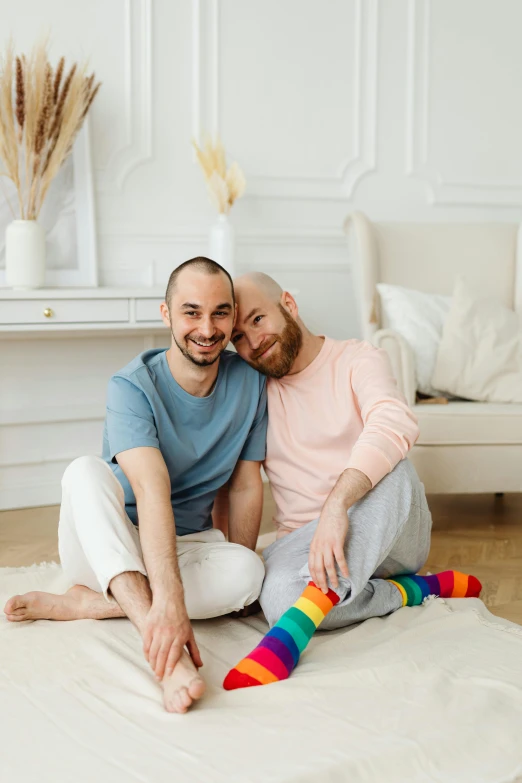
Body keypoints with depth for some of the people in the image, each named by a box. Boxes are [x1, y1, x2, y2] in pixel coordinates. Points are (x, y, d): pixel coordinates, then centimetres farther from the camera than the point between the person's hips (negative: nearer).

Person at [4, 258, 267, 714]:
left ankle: (82, 603, -22)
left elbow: (246, 486, 0)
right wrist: (169, 599, -46)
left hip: (189, 544, 3)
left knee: (249, 572, -30)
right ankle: (159, 639, -49)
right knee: (86, 471, -34)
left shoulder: (249, 383, -5)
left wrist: (237, 570, -10)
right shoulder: (133, 386, -19)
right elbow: (151, 489, -34)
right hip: (107, 545, -3)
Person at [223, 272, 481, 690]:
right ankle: (421, 589, -13)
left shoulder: (358, 360, -2)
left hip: (392, 532, -1)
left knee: (391, 469, -35)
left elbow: (395, 425, -25)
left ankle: (290, 634, -47)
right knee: (280, 596, -34)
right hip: (304, 541, 2)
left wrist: (336, 506, -39)